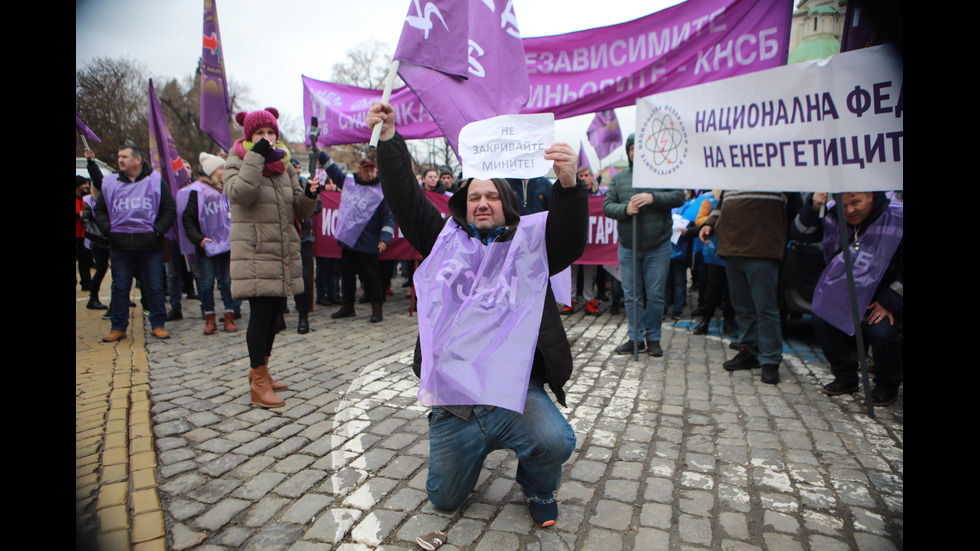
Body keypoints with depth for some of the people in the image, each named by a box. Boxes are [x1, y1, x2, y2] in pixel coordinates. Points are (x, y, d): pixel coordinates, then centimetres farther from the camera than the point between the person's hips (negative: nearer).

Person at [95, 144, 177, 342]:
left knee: (154, 287, 3)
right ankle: (118, 327, 17)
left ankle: (157, 325, 13)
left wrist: (158, 230, -7)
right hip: (120, 245, 3)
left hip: (150, 244, -2)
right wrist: (107, 229, 0)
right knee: (120, 288, 7)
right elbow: (100, 210, 17)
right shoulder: (110, 183, 10)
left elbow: (170, 209, 3)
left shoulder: (155, 181, 3)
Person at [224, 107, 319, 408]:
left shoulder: (284, 166, 16)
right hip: (254, 253, -6)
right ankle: (259, 383, 1)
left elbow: (300, 210, 12)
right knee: (261, 313, -8)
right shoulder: (237, 164, 1)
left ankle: (259, 371, 27)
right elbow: (240, 194, -23)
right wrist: (256, 156, -21)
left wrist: (309, 196, -9)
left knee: (275, 313, 11)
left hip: (284, 253, 6)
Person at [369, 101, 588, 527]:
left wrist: (569, 185, -32)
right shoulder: (446, 241, 9)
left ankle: (539, 488, 7)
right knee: (444, 498, 11)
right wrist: (389, 140, -5)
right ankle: (480, 443, 43)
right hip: (452, 397, 3)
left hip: (516, 388, -2)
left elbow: (570, 239, -14)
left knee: (555, 441, -31)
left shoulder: (529, 244, 4)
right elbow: (406, 200, 4)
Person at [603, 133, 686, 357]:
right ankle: (636, 338, 19)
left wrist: (653, 198, -22)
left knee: (656, 295, 3)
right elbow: (607, 206, 3)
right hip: (628, 248, 2)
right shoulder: (618, 178, 8)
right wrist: (625, 209, -16)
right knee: (631, 295, 7)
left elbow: (679, 196, -7)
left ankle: (653, 338, 18)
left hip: (658, 248, -2)